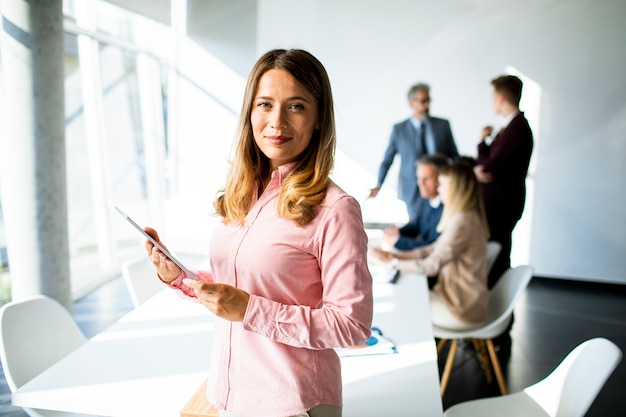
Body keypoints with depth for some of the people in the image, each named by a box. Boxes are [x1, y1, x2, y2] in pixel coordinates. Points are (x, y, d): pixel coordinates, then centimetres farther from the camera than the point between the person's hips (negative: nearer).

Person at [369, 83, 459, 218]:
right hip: (413, 191, -1)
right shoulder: (399, 129, 3)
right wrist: (378, 185, -4)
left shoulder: (443, 125, 6)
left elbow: (454, 156, 11)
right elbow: (387, 160, 5)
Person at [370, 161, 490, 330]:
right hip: (460, 296, 9)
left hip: (463, 309, -9)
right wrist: (397, 255, 1)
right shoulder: (466, 217, 8)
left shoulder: (462, 222, -24)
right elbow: (437, 248, 10)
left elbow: (432, 265, -24)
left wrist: (392, 262, -16)